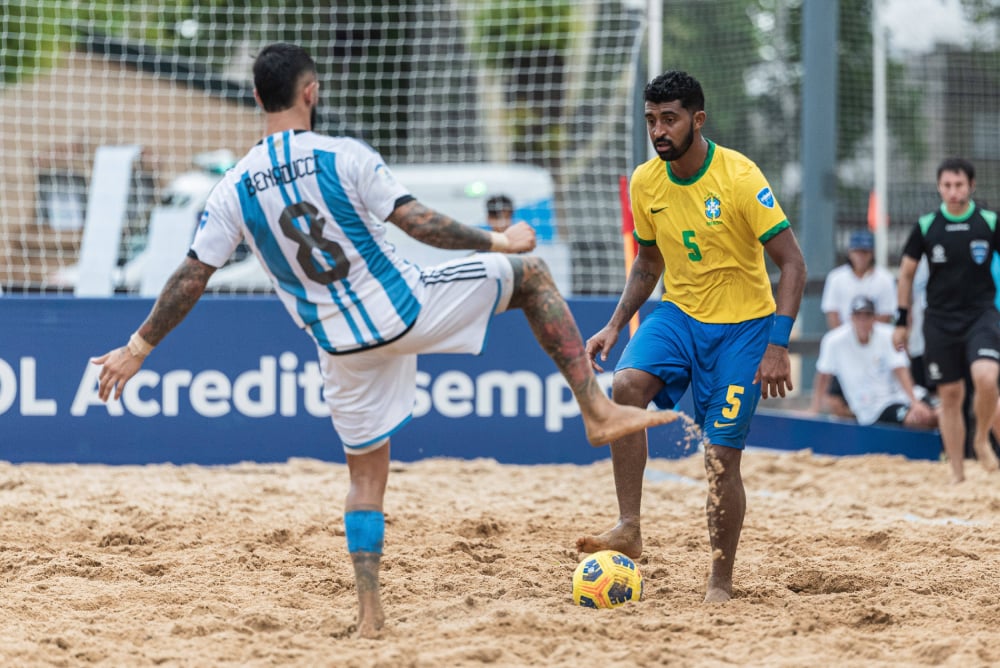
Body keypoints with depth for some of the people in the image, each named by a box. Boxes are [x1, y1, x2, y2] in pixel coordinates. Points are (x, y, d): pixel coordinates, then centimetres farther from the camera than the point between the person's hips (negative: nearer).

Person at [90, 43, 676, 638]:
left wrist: (138, 348, 7)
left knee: (366, 475, 17)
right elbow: (421, 225, -15)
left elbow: (190, 279, -2)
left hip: (345, 349, 3)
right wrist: (496, 241, -2)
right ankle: (597, 410, 7)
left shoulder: (235, 189, -3)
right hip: (408, 309, -3)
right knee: (530, 273, 14)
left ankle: (370, 612, 11)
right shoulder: (346, 157, -12)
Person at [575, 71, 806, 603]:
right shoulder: (644, 183, -2)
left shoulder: (738, 177, -18)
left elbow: (792, 263, -16)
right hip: (678, 313, 4)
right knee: (626, 385, -26)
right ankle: (628, 529, -24)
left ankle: (720, 583, 10)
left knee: (722, 456, -6)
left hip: (742, 325, -4)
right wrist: (615, 325, 3)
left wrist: (777, 345, -23)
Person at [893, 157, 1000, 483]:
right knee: (950, 395, 4)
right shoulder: (926, 226, 1)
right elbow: (906, 273, 10)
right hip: (940, 319, 1)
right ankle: (957, 473, 14)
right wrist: (902, 321, 8)